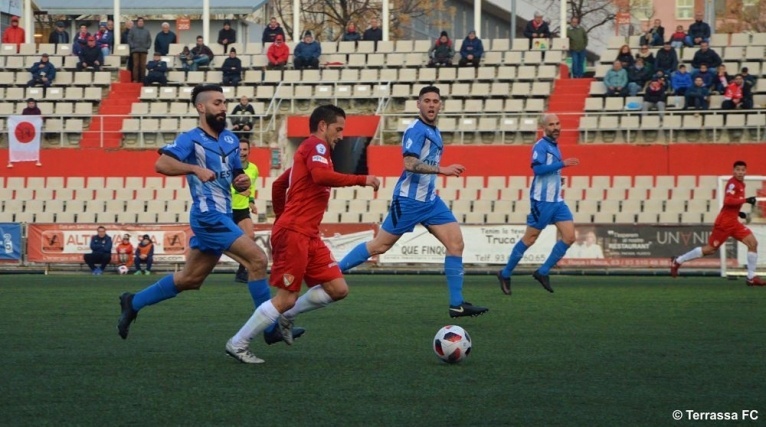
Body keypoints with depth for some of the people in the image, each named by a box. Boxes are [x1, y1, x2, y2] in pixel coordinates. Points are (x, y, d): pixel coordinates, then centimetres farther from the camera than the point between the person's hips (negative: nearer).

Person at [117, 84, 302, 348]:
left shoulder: (231, 140, 15)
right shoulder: (191, 139, -8)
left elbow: (237, 178, 23)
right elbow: (161, 164, -22)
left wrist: (243, 182, -1)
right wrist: (196, 169, -31)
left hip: (222, 217, 9)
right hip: (209, 216, -9)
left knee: (190, 279, 15)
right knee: (257, 259, -16)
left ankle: (133, 303, 29)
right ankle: (272, 329, -12)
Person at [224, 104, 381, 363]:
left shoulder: (306, 151, 23)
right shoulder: (317, 146, -6)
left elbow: (278, 184, 31)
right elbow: (321, 175, -26)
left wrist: (282, 218, 31)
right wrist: (361, 180, -21)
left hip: (308, 235, 10)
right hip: (294, 233, -10)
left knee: (338, 289, 2)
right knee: (287, 298, -8)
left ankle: (287, 316, 14)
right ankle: (238, 344, 1)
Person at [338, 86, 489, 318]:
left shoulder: (434, 132, 13)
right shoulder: (416, 130, -14)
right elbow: (410, 164, -26)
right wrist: (442, 170, -30)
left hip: (430, 200, 8)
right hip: (409, 200, -8)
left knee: (456, 243, -3)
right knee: (379, 246, 0)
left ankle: (457, 304, -2)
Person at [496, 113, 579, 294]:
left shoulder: (554, 146, 15)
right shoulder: (541, 146, -11)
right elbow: (537, 168, -25)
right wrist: (562, 164, -27)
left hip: (557, 201, 8)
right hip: (542, 201, -8)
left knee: (569, 237, -3)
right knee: (529, 239, -2)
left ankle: (543, 272, 4)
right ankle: (505, 274, 12)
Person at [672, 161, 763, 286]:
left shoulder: (741, 184, 15)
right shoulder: (733, 183, -13)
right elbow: (727, 201, -27)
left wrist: (738, 212, 15)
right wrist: (745, 200, -30)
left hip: (733, 222, 9)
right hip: (724, 222, -9)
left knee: (753, 243, -5)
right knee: (710, 249, -3)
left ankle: (751, 278, -3)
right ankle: (678, 261, 12)